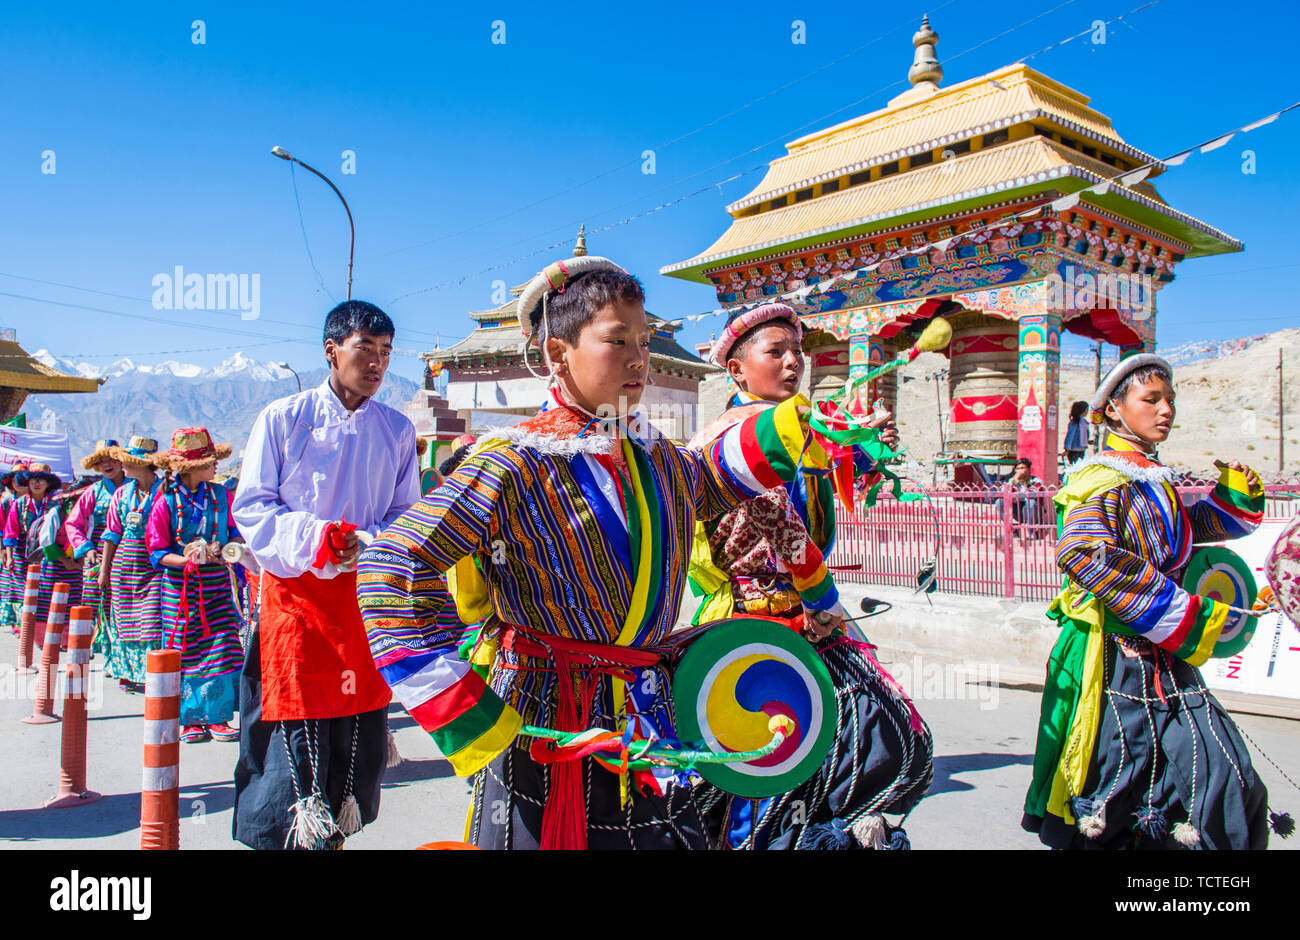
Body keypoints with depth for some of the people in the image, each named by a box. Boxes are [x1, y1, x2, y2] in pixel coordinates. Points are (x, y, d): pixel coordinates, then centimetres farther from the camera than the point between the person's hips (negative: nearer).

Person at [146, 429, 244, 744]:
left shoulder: (220, 495, 3)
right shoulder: (166, 501, -5)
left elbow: (234, 534, 10)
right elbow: (157, 551, -4)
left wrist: (222, 550, -10)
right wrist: (186, 561, -20)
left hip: (216, 584, 2)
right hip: (181, 586, -2)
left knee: (221, 648, -5)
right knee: (185, 652, 4)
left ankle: (218, 718, 6)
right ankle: (191, 720, 17)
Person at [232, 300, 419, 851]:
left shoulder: (397, 429, 10)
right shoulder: (283, 418, 2)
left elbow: (407, 516, 11)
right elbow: (250, 507, 0)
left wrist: (363, 543, -10)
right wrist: (316, 537, -16)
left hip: (366, 598, 3)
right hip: (294, 594, -2)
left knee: (358, 731, 6)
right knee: (293, 728, -5)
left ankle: (336, 831, 23)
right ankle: (293, 834, 10)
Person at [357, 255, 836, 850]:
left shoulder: (656, 458, 7)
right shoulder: (518, 463, -16)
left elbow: (709, 481, 31)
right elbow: (394, 565, -20)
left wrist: (769, 436, 11)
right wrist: (455, 706, -21)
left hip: (648, 716, 6)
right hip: (544, 730, -6)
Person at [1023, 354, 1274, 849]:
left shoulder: (1154, 481, 18)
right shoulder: (1105, 479, -12)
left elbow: (1194, 526, 39)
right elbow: (1086, 552, -31)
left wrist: (1235, 496, 18)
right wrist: (1184, 617, -25)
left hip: (1168, 660, 9)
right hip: (1116, 662, -9)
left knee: (1227, 781, 2)